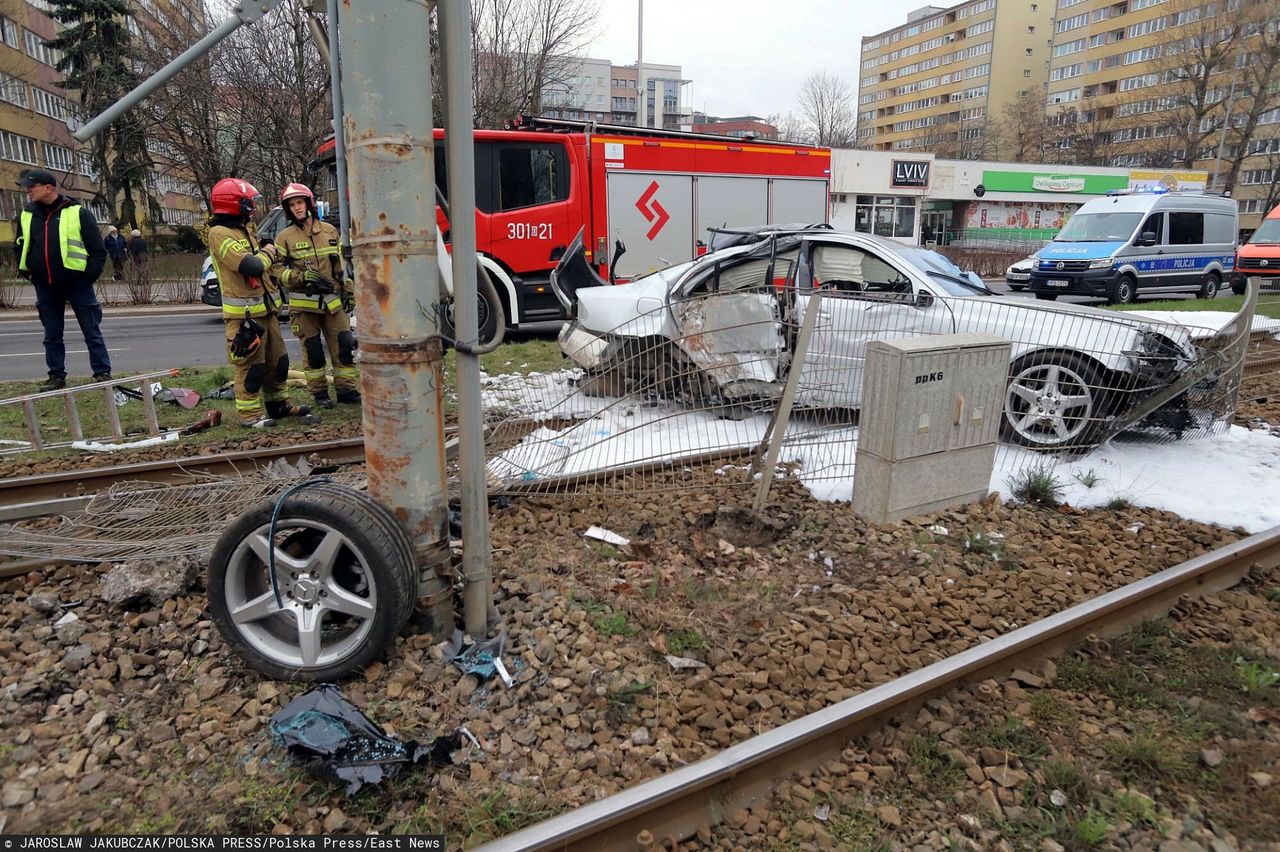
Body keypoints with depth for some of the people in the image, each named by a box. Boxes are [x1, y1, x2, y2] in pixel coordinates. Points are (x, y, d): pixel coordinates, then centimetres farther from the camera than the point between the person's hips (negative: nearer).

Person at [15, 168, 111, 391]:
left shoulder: (78, 213, -5)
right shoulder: (26, 216, 8)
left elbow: (98, 250, -5)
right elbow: (21, 248, 22)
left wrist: (89, 276, -9)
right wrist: (26, 272, 9)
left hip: (77, 283, -5)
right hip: (45, 287, 5)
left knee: (91, 331, 1)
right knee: (52, 335, 10)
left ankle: (103, 373, 7)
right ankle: (56, 376, 18)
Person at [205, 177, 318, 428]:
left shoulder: (243, 229, 17)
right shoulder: (220, 234, -14)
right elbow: (252, 267, -23)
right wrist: (268, 253, -7)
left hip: (265, 309, 9)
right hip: (243, 314, -9)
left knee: (277, 360, 16)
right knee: (251, 365, -5)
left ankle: (278, 404, 28)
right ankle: (250, 413, 3)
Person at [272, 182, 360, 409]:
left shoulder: (330, 231, 10)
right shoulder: (285, 237, 0)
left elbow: (342, 264, 14)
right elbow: (278, 269, -3)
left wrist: (348, 292, 12)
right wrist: (302, 276, -18)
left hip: (332, 301, 3)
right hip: (304, 303, -2)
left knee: (344, 346, 1)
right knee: (313, 350, 4)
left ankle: (346, 389, 11)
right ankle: (320, 393, 14)